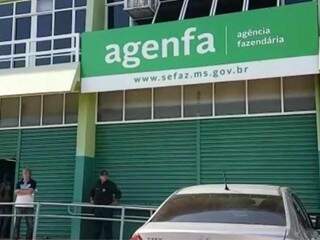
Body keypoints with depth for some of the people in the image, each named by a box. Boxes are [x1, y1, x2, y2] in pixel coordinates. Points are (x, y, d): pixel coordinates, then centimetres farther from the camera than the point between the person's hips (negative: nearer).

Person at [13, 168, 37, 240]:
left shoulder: (33, 182, 6)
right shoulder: (19, 183, 13)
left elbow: (30, 191, -11)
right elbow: (16, 192, -2)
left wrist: (21, 191, -3)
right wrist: (26, 191, -8)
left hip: (29, 206, -2)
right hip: (19, 205, 2)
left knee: (30, 223, -4)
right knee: (17, 222, -2)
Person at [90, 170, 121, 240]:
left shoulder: (111, 184, -6)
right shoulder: (97, 184, 11)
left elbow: (118, 193, -8)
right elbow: (92, 192, 29)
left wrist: (115, 201, -9)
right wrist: (91, 199, 21)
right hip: (97, 207, 5)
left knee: (107, 225, -7)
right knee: (97, 224, 12)